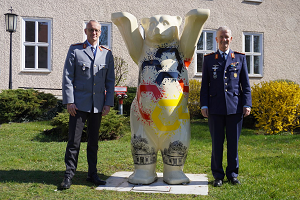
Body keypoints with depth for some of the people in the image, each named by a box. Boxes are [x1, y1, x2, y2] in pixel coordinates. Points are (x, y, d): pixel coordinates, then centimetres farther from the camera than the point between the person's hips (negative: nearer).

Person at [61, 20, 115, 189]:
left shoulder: (107, 54, 10)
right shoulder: (75, 50, 4)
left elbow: (110, 81, 9)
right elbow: (67, 77, 0)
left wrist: (108, 103, 1)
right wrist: (69, 101, -8)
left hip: (98, 105, 3)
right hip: (79, 104, -2)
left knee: (93, 141, 10)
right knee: (74, 141, -2)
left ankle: (92, 174, 21)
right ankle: (69, 175, 8)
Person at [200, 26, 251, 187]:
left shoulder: (240, 58, 10)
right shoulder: (209, 59, 10)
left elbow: (246, 84, 8)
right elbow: (204, 84, 8)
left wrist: (247, 104, -2)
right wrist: (204, 105, 0)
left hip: (235, 107, 0)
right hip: (215, 109, 0)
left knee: (233, 143, 6)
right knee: (217, 143, 4)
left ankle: (232, 175, 19)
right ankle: (218, 176, 15)